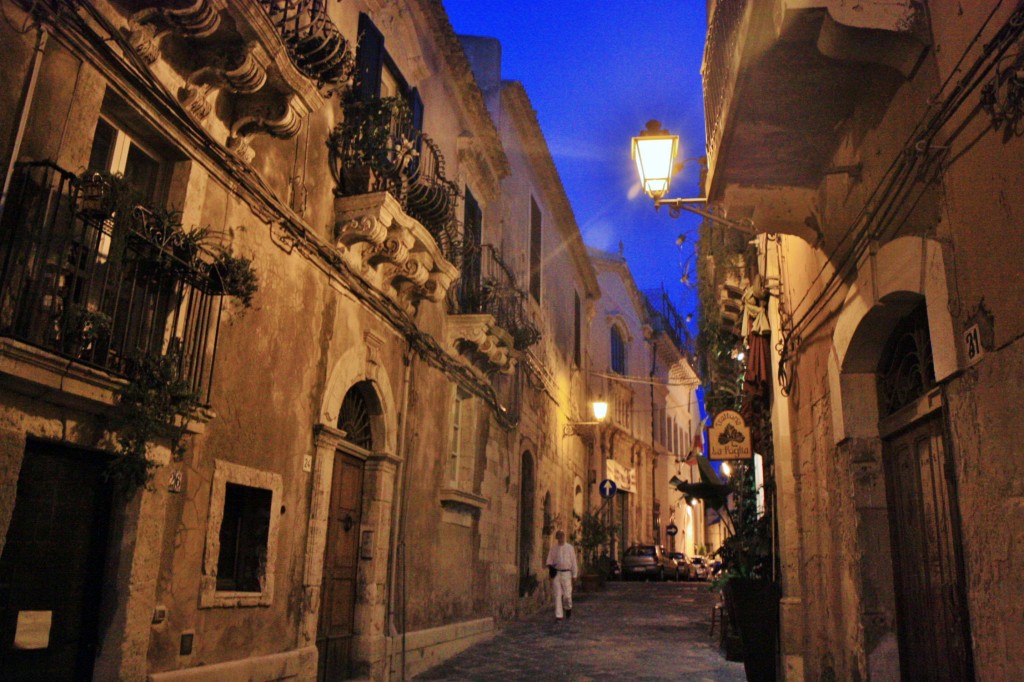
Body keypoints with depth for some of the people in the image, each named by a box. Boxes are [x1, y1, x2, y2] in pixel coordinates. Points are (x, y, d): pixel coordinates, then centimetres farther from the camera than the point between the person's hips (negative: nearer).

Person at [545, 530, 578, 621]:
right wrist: (550, 565, -10)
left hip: (566, 573, -1)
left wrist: (574, 575, 3)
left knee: (567, 595, -5)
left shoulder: (570, 547, 4)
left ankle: (568, 608, 26)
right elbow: (550, 559, 13)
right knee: (557, 595, -2)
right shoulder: (553, 548, 8)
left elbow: (573, 561, 5)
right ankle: (559, 615, 3)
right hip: (556, 573, 1)